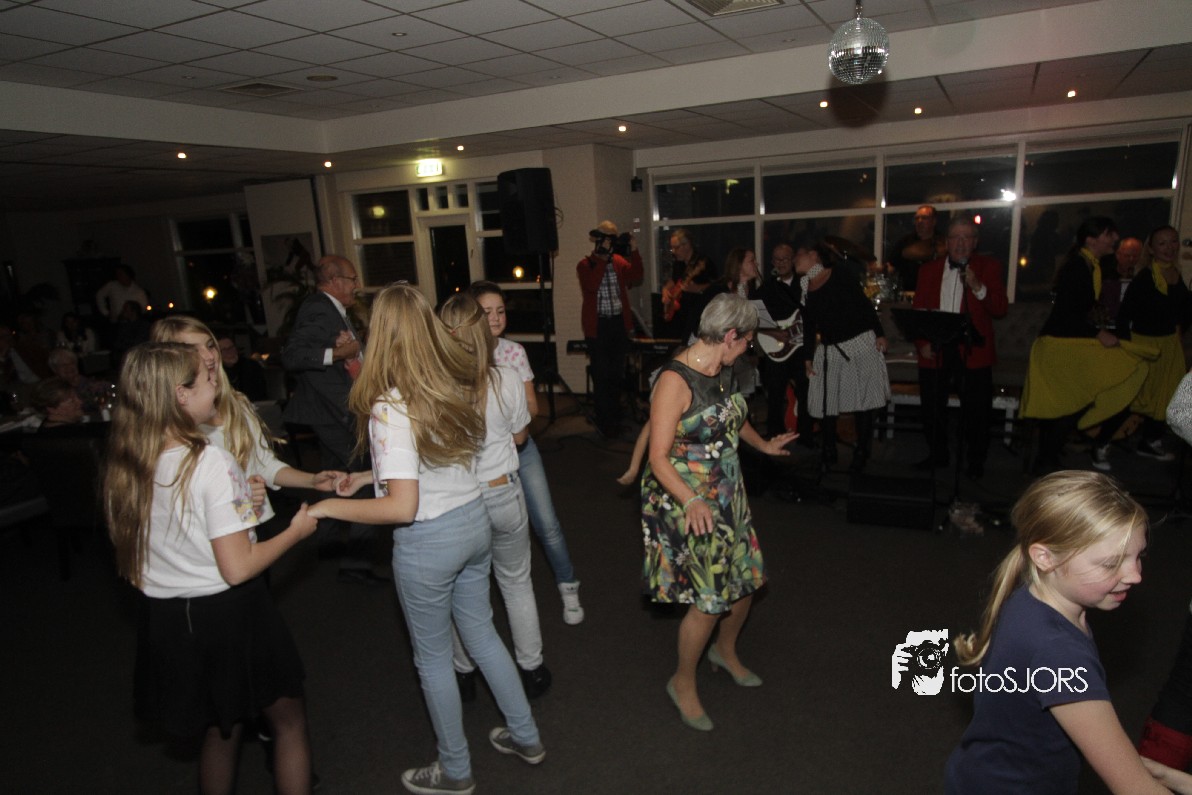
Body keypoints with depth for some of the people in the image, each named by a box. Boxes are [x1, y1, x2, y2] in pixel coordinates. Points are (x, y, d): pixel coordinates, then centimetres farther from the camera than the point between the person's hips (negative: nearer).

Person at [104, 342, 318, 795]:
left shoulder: (124, 468, -2)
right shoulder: (211, 464, -24)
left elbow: (130, 564, 9)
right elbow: (237, 568, -24)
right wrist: (296, 531, -10)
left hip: (165, 619, 7)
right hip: (227, 615, -7)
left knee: (219, 730, 26)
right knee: (288, 720, 16)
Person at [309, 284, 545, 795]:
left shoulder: (390, 408, -24)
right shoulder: (462, 385, -2)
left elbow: (402, 506, -27)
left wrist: (330, 507, -15)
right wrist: (373, 475, 13)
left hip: (429, 542, -6)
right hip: (474, 521, 7)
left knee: (433, 657, 16)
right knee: (481, 634, 25)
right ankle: (525, 737, 41)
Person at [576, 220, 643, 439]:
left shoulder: (619, 261, 9)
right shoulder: (585, 264, -1)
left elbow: (635, 278, -4)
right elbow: (591, 285, -20)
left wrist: (634, 251, -10)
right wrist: (603, 257, -19)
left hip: (619, 323, 4)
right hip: (597, 325, -4)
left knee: (617, 373, 14)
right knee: (602, 375, -1)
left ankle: (615, 418, 28)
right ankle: (605, 422, 8)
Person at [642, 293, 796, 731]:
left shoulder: (723, 370, 2)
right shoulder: (675, 380, -23)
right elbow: (659, 458, -25)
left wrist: (764, 445, 35)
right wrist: (692, 502, -38)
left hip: (728, 495, 8)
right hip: (685, 502, -8)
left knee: (748, 578, 16)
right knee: (710, 599, -4)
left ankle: (726, 651, 45)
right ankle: (683, 683, 22)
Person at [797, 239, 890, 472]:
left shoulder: (840, 277, -4)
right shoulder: (803, 288, 9)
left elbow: (865, 305, -4)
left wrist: (879, 333, -10)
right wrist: (808, 357, 11)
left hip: (860, 344, -4)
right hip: (828, 352, 4)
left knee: (863, 400, 2)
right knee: (825, 403, 2)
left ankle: (861, 452, 17)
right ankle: (828, 452, 17)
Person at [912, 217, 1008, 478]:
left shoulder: (989, 267, 3)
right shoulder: (929, 270, 10)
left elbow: (1001, 309, -6)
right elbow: (917, 311, 9)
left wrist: (978, 288, -21)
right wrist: (922, 343, -3)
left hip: (973, 352, -2)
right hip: (935, 352, 2)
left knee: (976, 412, 4)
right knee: (932, 410, 10)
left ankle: (976, 461, 22)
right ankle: (937, 454, 28)